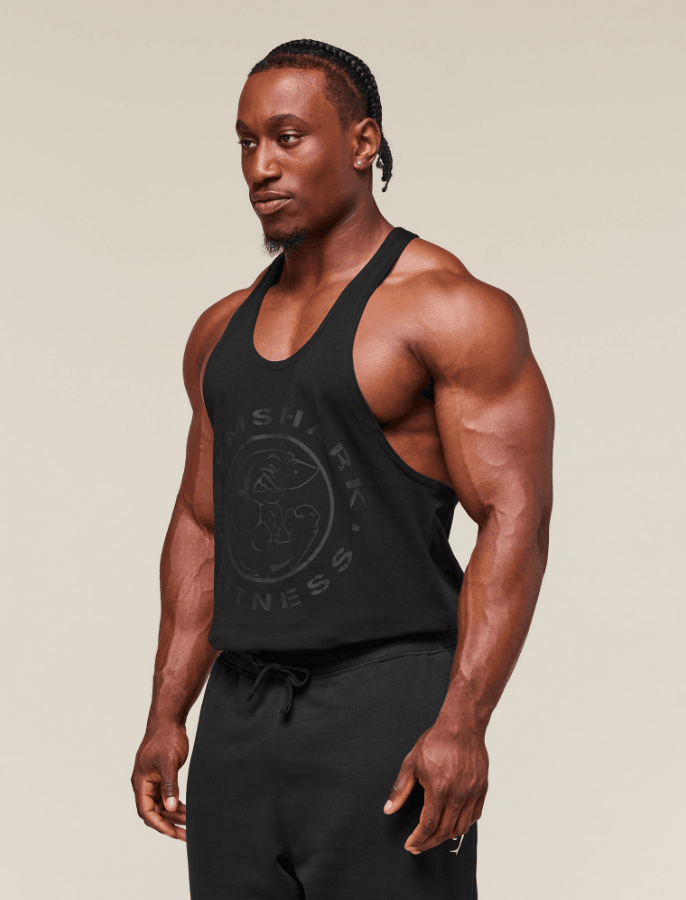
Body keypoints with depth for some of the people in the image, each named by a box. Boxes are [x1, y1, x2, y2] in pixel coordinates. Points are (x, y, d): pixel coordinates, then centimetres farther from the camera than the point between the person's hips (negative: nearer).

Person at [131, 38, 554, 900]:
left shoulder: (451, 309, -7)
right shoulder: (223, 331, 15)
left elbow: (514, 517, -13)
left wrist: (462, 723, -21)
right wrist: (166, 715, 13)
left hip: (385, 705, -6)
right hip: (241, 715, 7)